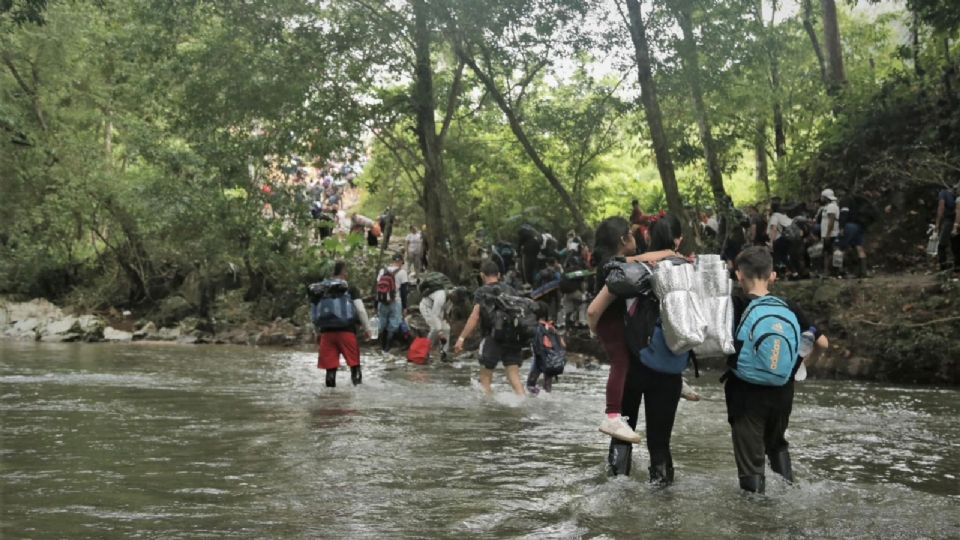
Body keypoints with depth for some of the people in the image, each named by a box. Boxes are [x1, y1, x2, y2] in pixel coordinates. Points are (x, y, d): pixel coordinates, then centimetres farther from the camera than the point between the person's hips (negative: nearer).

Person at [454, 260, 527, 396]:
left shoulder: (482, 292, -1)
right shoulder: (511, 291, 14)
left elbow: (475, 317, -11)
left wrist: (461, 338, -14)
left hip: (493, 338, -4)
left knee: (485, 380, 6)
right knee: (514, 377, 2)